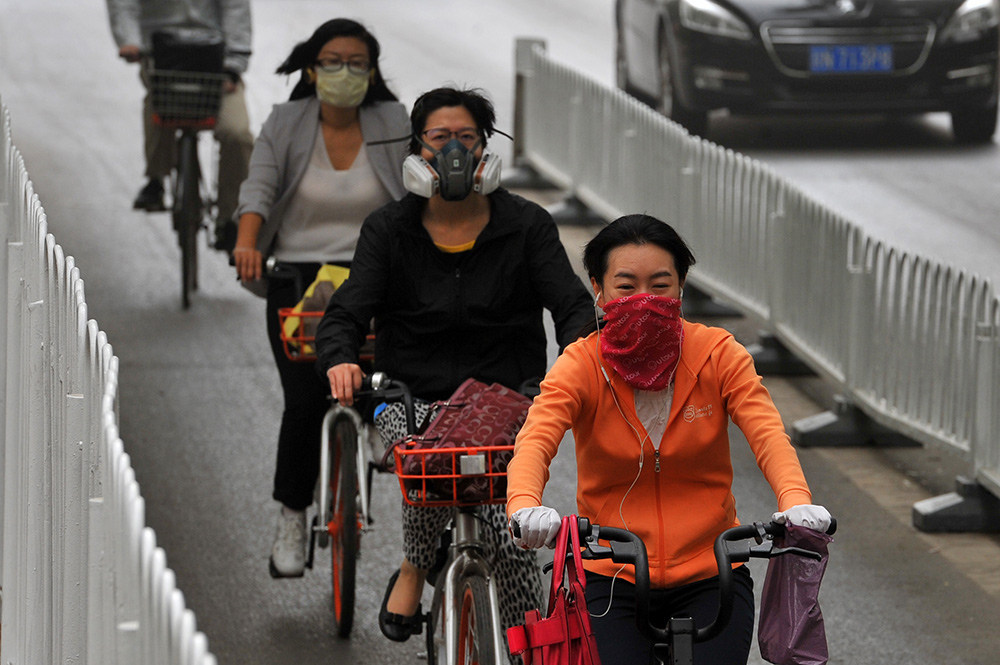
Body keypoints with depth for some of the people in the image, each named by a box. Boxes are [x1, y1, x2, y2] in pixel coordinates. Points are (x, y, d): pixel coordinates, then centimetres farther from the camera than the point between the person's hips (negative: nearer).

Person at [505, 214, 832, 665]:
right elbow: (534, 442, -22)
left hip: (709, 577, 1)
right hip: (611, 581, -1)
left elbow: (767, 434, -16)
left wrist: (796, 501, -38)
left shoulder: (719, 355, -3)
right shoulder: (579, 367, -6)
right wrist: (524, 507, -45)